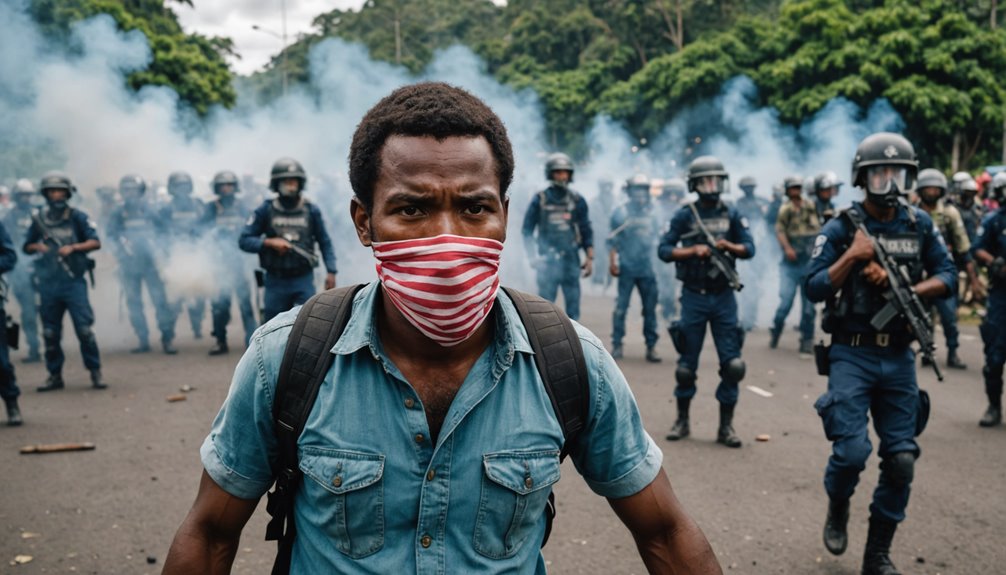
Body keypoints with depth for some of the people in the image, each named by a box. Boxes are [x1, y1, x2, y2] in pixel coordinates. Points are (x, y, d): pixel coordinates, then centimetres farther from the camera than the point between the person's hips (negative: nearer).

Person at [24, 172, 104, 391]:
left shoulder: (77, 217, 0)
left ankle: (96, 373, 1)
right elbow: (26, 247, 18)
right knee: (50, 333, 8)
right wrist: (37, 247, -3)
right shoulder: (38, 219, 9)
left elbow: (95, 242, -4)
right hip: (48, 284, 3)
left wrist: (73, 247, -18)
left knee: (84, 329, -8)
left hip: (74, 282, -3)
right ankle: (55, 376, 18)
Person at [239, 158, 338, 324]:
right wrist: (269, 243, -16)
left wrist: (331, 271, -3)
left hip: (303, 280, 0)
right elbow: (244, 240, -1)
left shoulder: (311, 210, 1)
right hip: (276, 281, 1)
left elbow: (325, 242, 6)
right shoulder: (266, 210, -1)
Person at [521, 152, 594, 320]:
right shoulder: (540, 200, 0)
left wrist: (590, 257, 2)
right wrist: (532, 256, -5)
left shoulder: (577, 200, 6)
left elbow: (586, 231, 9)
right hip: (547, 262, -2)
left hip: (571, 261, 2)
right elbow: (527, 230, 3)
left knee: (573, 308, 5)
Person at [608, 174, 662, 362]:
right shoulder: (620, 212, 0)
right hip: (626, 268, -2)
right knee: (621, 307, 0)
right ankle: (616, 345, 9)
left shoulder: (652, 214, 8)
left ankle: (651, 346, 11)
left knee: (650, 308, 4)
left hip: (647, 269, 3)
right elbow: (613, 240, 0)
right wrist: (612, 262, -7)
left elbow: (657, 239, 14)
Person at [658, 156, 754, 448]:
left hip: (724, 297, 2)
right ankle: (682, 421, 21)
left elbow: (750, 248, 3)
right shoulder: (685, 215, -1)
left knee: (732, 363, -2)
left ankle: (726, 426, 9)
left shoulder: (731, 215, 5)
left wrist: (730, 246, -17)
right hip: (694, 296, -2)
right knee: (687, 362, 6)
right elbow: (664, 250, -4)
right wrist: (693, 251, -18)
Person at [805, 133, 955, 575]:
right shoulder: (840, 228, -5)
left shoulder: (919, 225, 5)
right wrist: (852, 255, -20)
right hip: (852, 356, -3)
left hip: (899, 357, 4)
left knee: (901, 460, 4)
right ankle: (837, 507, 23)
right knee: (852, 450, -12)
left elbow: (947, 277, 5)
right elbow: (813, 289, -9)